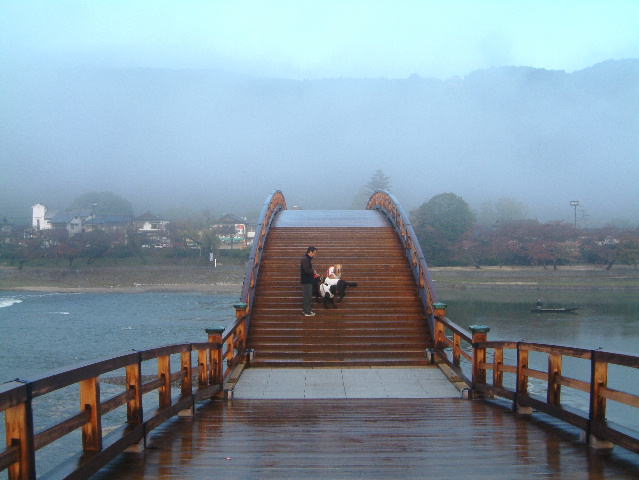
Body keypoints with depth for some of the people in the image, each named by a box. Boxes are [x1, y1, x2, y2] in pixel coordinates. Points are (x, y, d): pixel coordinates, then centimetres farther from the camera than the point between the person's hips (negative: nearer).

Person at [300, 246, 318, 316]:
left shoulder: (309, 259, 13)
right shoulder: (305, 259, -18)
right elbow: (307, 270, -26)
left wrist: (314, 274, 4)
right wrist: (313, 271, -10)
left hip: (309, 281, 10)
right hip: (306, 281, -10)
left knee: (309, 296, 15)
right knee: (307, 296, -5)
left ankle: (307, 310, 24)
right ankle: (307, 312, 0)